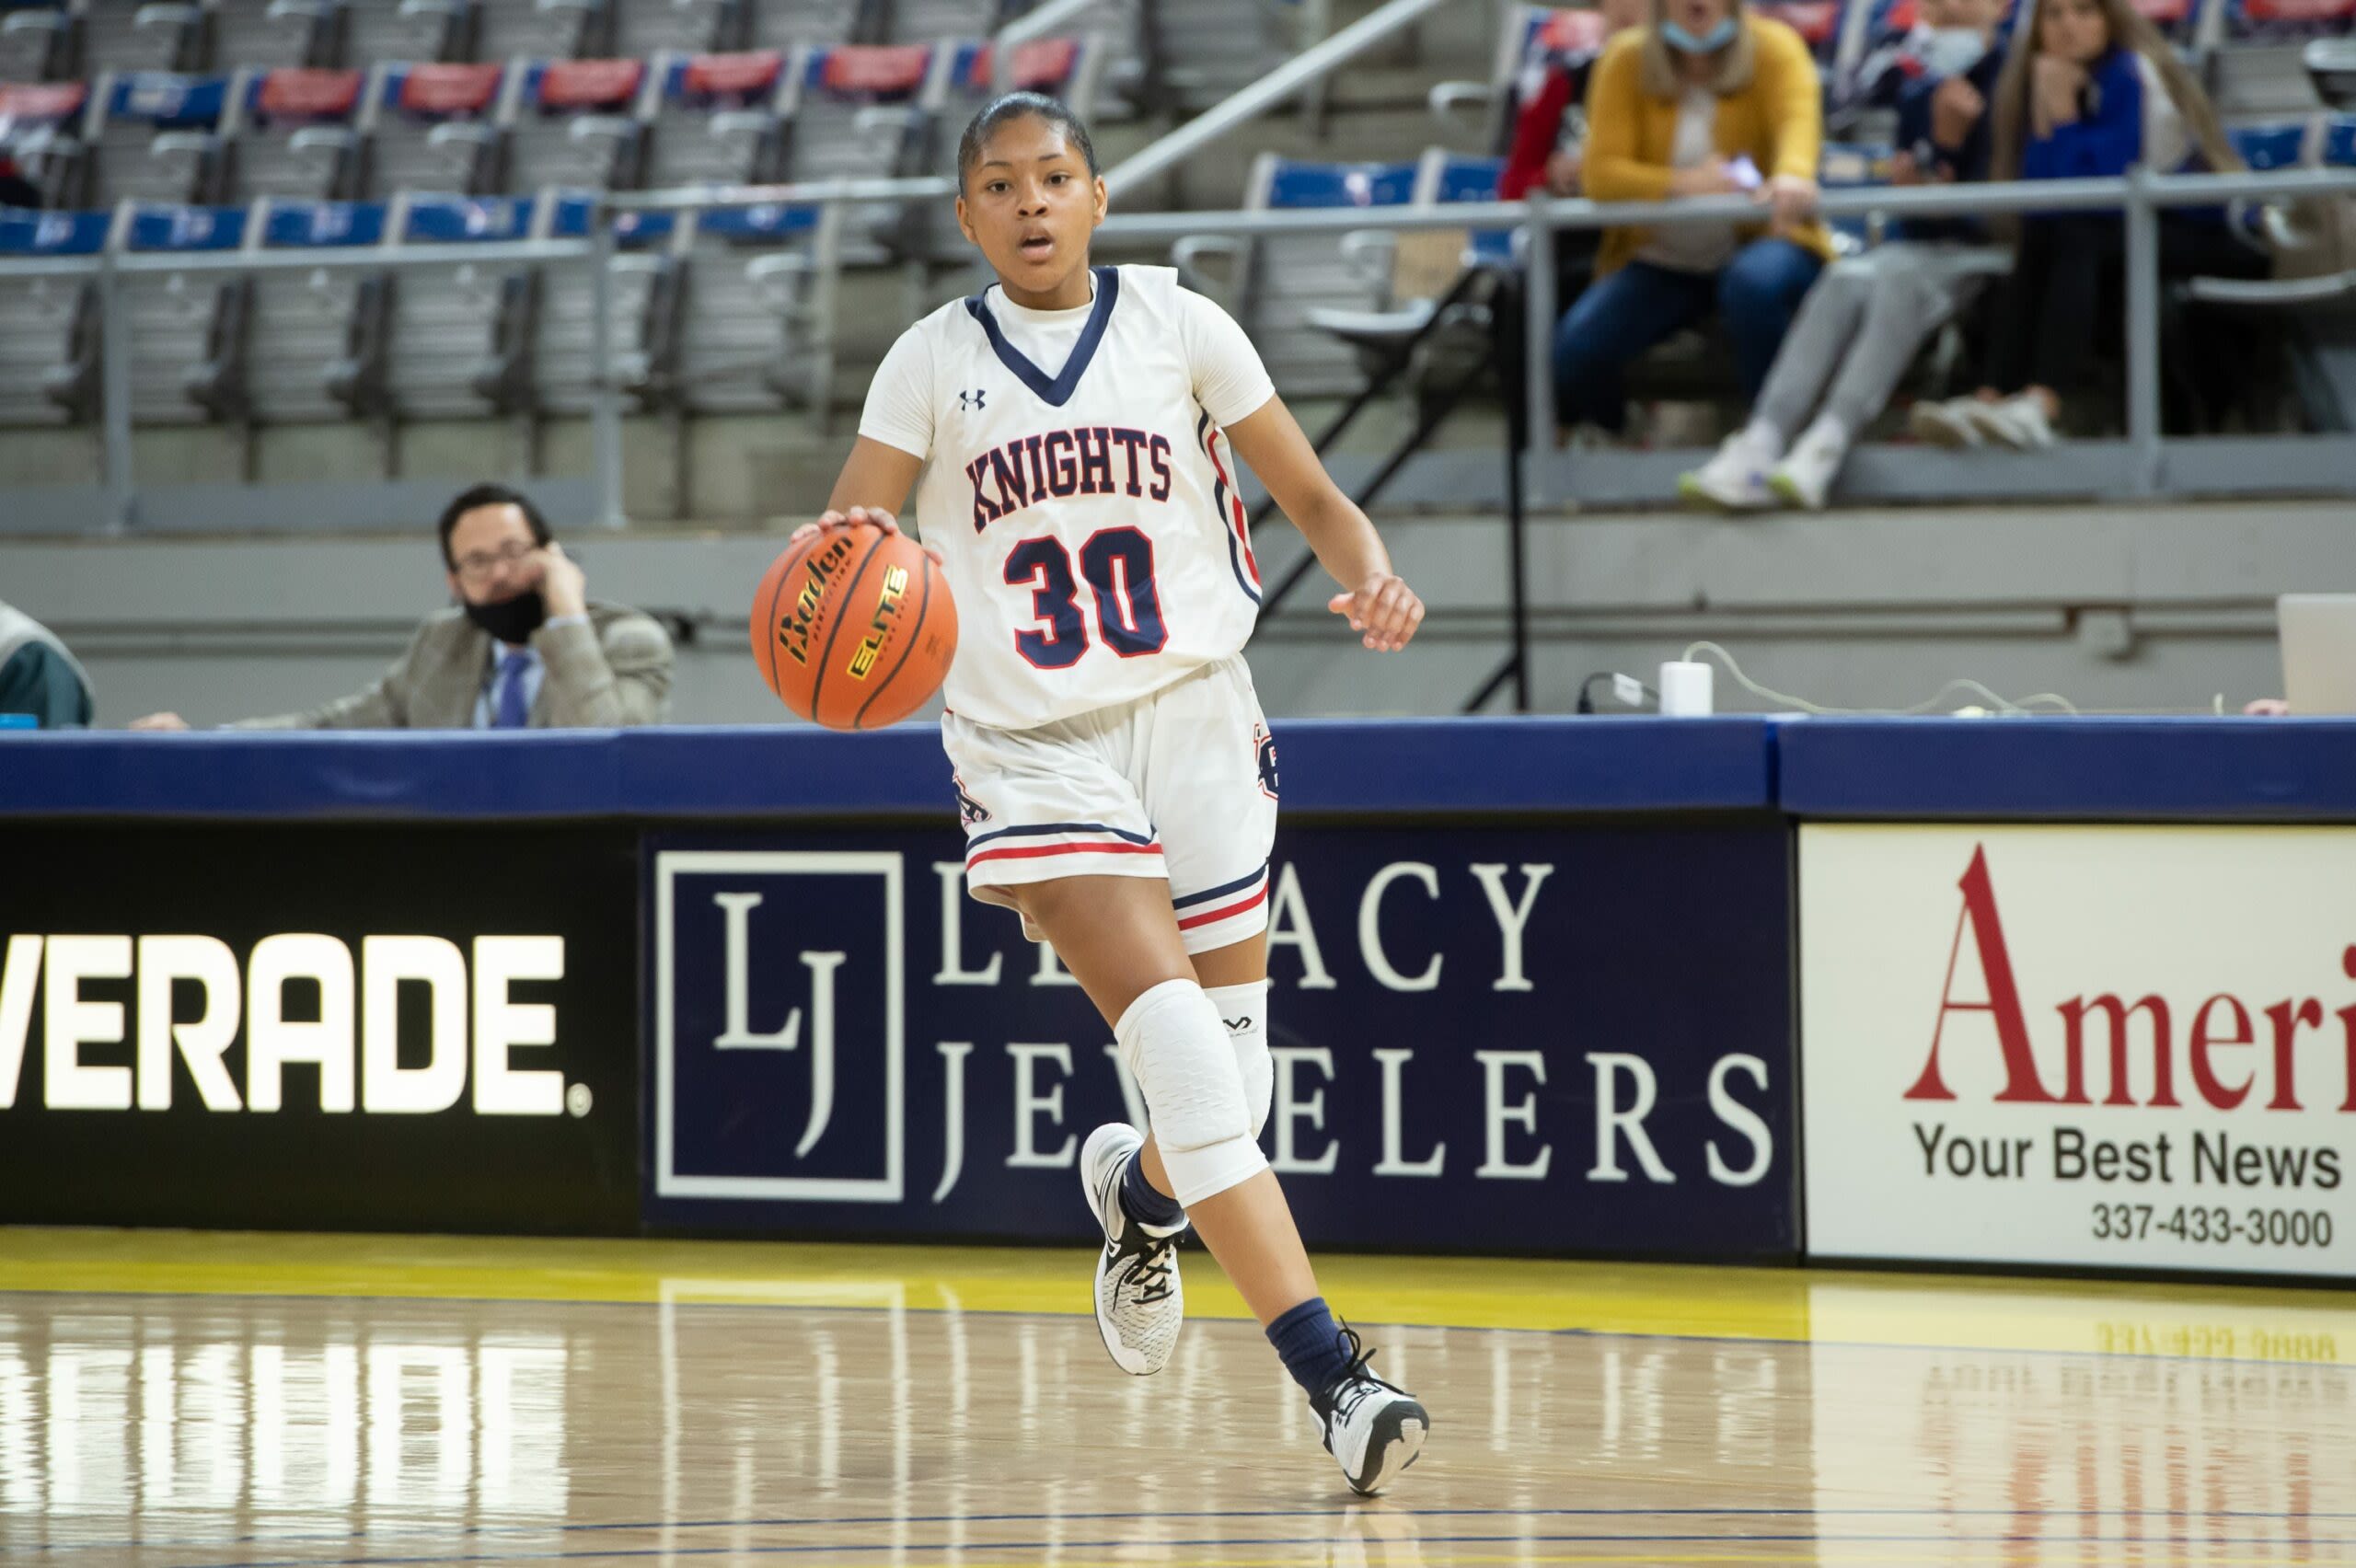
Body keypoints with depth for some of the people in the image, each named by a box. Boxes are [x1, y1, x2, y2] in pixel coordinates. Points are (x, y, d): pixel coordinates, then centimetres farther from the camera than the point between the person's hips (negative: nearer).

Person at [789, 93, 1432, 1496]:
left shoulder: (1179, 326, 3)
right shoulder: (933, 365, 2)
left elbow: (1314, 499, 7)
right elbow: (839, 550, 0)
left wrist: (1376, 578, -15)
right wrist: (840, 558, -24)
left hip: (1196, 715, 2)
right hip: (1037, 748, -2)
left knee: (1233, 1084, 4)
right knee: (1178, 1038, -20)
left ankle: (1139, 1195, 44)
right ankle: (1334, 1376, -24)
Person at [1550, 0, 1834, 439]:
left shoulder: (1774, 48, -5)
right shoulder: (1626, 61, -1)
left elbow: (1799, 117, -26)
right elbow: (1601, 173, -10)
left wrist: (1793, 175, -50)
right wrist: (1683, 184, -28)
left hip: (1760, 237, -2)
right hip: (1661, 261, 2)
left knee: (1752, 285, -39)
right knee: (1572, 354, -21)